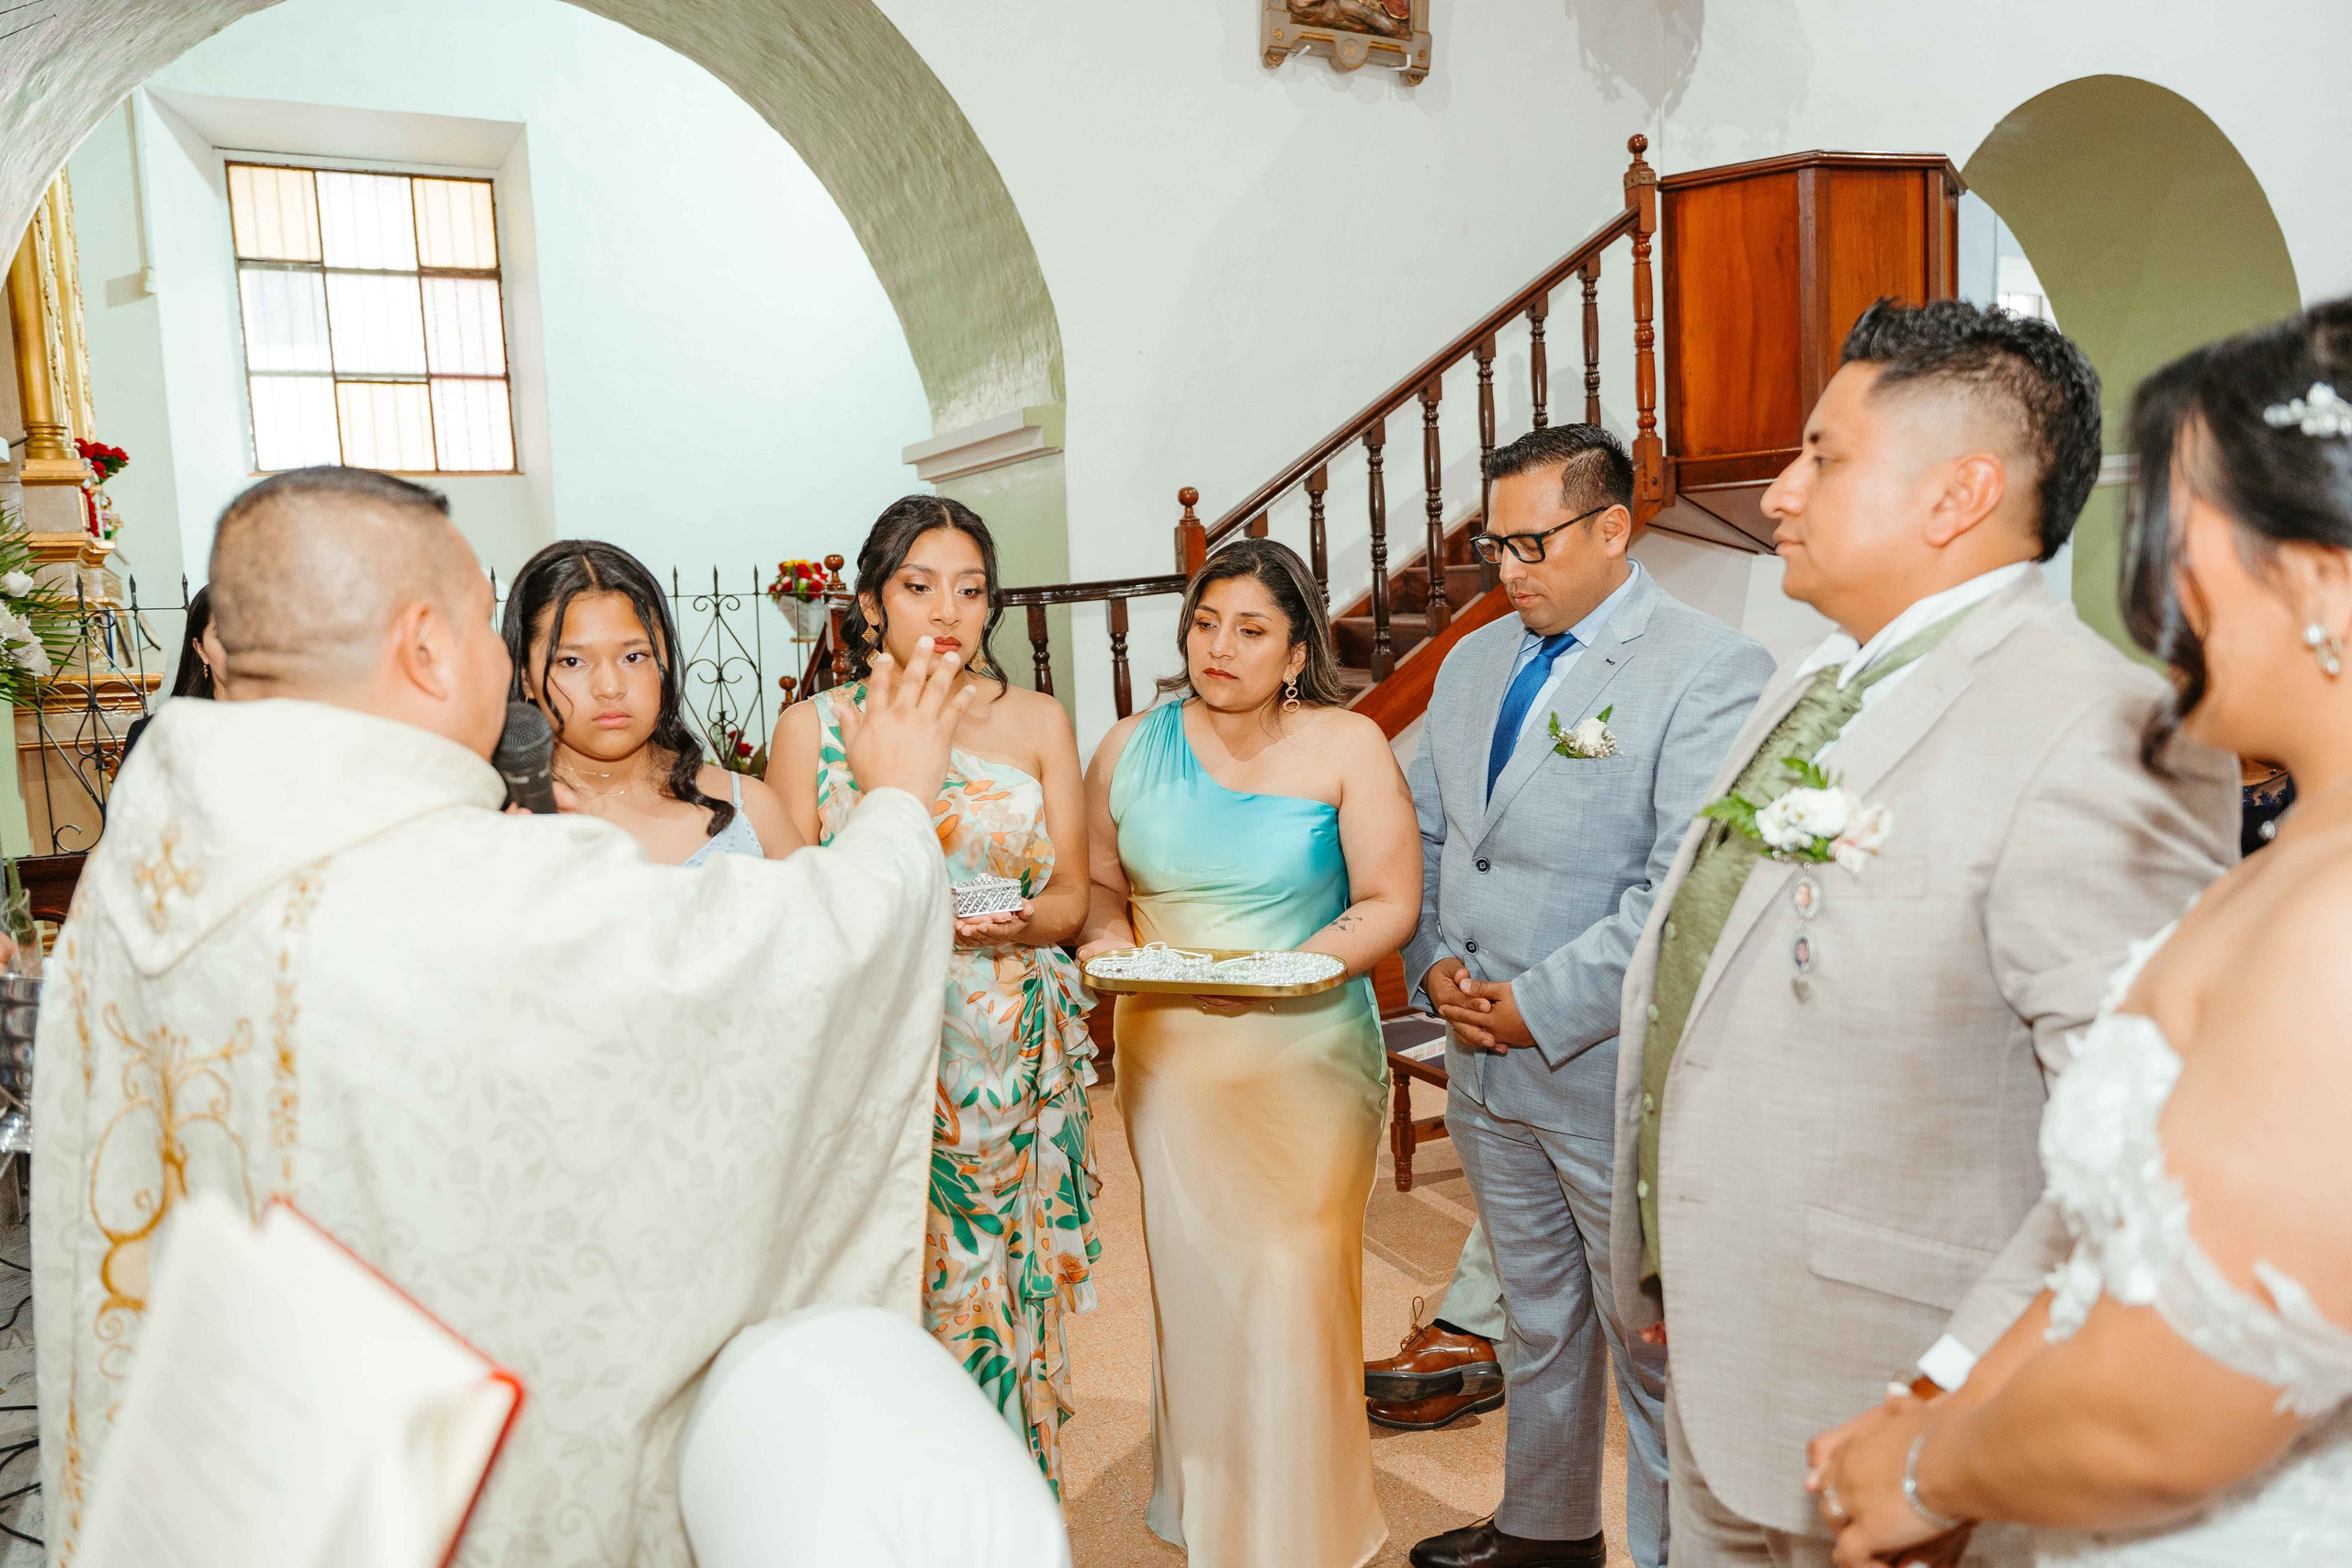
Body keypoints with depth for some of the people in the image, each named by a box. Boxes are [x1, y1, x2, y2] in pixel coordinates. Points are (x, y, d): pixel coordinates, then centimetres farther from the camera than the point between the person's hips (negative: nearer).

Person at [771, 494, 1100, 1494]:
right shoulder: (814, 727, 2)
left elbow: (1072, 892, 7)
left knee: (1009, 1294, 7)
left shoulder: (1037, 721, 7)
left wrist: (1019, 924, -15)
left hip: (1015, 1057, 1)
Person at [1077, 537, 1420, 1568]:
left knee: (1291, 1284, 0)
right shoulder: (1131, 747, 3)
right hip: (1168, 1056, 3)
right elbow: (1100, 882, 13)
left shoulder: (1345, 746, -5)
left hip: (1306, 1057, -2)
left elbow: (1390, 903, -7)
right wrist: (1107, 938, -10)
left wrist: (1286, 969, -21)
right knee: (1195, 1279, 10)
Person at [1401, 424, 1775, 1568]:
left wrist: (1541, 1009, -19)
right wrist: (1435, 964, -2)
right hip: (1486, 1061, 7)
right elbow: (1426, 835, 15)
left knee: (1655, 1344, 9)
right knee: (1537, 1321, 23)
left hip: (1616, 1074, -7)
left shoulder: (1712, 671, -13)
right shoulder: (1473, 662, 10)